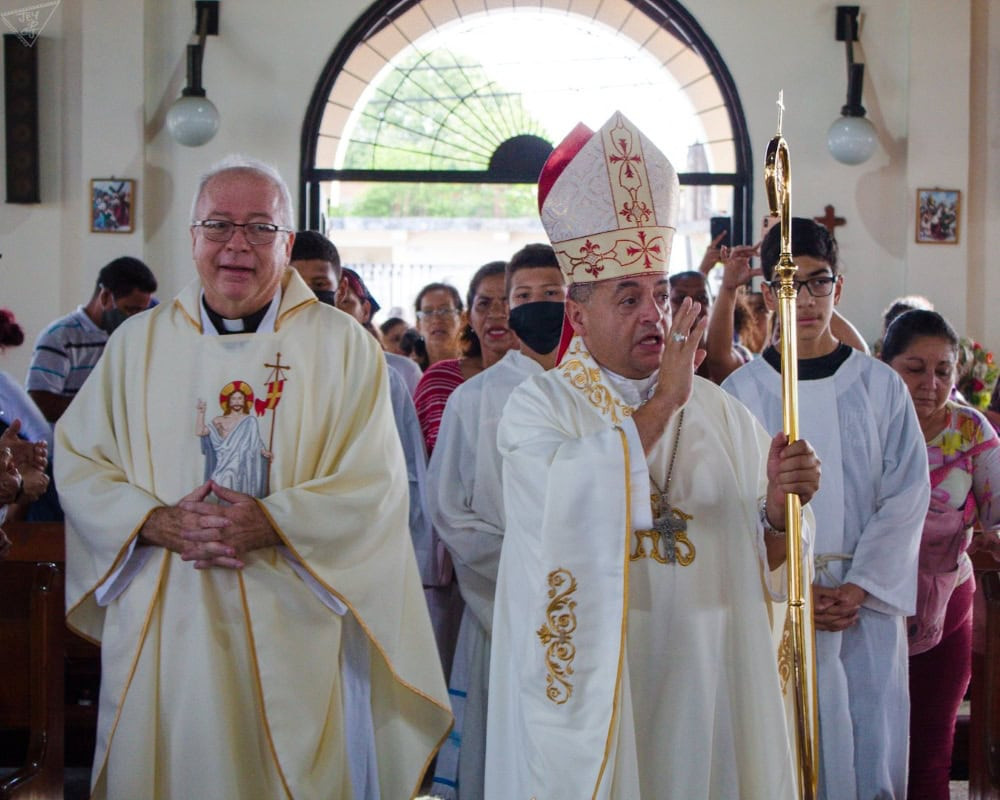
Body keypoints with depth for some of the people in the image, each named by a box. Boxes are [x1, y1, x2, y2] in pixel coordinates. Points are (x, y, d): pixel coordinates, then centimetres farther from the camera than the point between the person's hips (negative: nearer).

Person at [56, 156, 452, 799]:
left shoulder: (342, 345, 2)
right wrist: (156, 523, -12)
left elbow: (374, 483, -6)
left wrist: (271, 523, -19)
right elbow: (78, 462, 6)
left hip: (291, 632, -2)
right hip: (161, 632, 2)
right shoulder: (138, 343, 10)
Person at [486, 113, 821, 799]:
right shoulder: (540, 404, -2)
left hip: (704, 679, 4)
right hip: (593, 682, -3)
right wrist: (661, 402, -16)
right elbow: (573, 508, -21)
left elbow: (762, 562, 5)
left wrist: (777, 509, -16)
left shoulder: (720, 413, 8)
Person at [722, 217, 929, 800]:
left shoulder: (881, 386, 4)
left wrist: (859, 587, -9)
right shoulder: (741, 391, 2)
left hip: (868, 600, 1)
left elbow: (907, 496, 0)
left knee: (868, 750, 1)